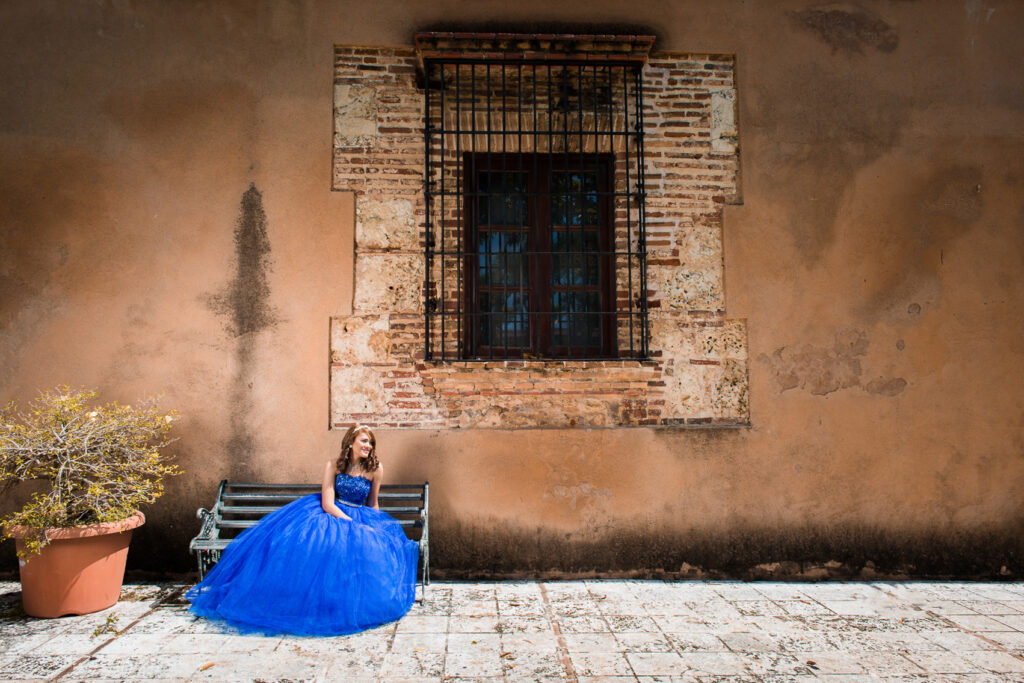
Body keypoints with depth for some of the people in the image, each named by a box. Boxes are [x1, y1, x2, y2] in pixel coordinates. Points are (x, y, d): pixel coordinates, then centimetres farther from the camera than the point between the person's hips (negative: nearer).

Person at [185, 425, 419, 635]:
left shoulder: (375, 469, 2)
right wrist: (354, 524, -17)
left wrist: (372, 526, 0)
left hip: (360, 518, 1)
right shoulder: (334, 467, 0)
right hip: (329, 515, -1)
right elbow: (327, 504, -8)